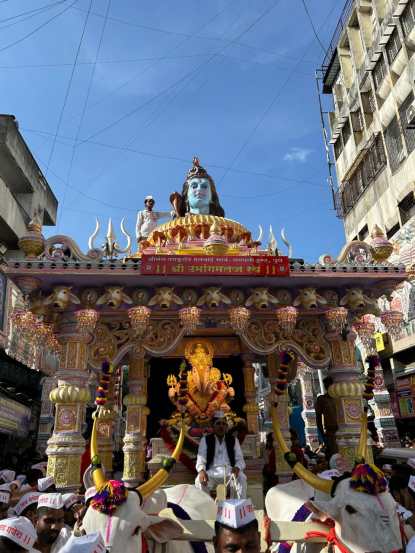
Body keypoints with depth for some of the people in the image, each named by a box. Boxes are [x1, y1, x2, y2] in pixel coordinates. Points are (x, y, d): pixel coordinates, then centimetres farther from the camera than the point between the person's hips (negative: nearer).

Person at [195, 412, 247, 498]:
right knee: (199, 481, -32)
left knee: (241, 478, -30)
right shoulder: (205, 440, 7)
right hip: (212, 474, -1)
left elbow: (240, 460, 5)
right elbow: (200, 460, -3)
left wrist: (237, 468, -21)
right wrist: (201, 471, -27)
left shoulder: (233, 440, 12)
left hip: (229, 473, 1)